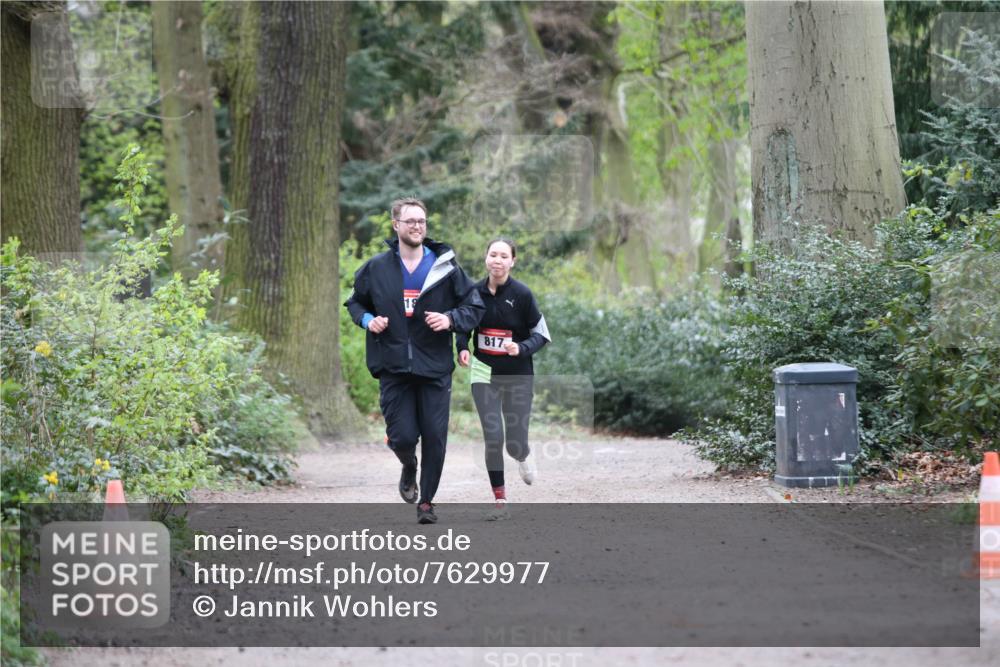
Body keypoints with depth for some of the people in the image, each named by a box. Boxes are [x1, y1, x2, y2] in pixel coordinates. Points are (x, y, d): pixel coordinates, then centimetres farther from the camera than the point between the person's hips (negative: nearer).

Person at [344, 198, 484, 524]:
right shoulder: (376, 268, 3)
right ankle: (409, 467, 30)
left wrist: (450, 319, -13)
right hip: (393, 367, 0)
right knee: (403, 436, -6)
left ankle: (426, 501, 16)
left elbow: (475, 307, 6)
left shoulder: (445, 267, 0)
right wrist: (367, 320, -2)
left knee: (434, 438, -1)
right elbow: (355, 302, 19)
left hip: (435, 367, 0)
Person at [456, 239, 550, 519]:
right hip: (485, 376, 2)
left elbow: (541, 334, -5)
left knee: (515, 443, -1)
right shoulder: (474, 292, -3)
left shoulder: (522, 294, -11)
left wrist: (521, 348, -23)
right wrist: (462, 347, -7)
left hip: (518, 376, -1)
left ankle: (524, 456, 39)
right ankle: (500, 500, 7)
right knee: (493, 438, -9)